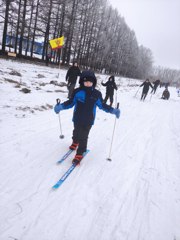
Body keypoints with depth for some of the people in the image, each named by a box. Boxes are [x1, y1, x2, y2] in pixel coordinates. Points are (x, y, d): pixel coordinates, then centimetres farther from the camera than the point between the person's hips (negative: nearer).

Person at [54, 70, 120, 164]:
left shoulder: (96, 94, -7)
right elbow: (71, 102, 1)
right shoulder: (78, 92, -9)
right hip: (77, 118, 2)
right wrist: (60, 106, -11)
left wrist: (113, 110, 1)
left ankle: (79, 154, 17)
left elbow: (102, 105, 5)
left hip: (88, 121, -1)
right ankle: (75, 142, 55)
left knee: (83, 137, 0)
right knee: (76, 132, 23)